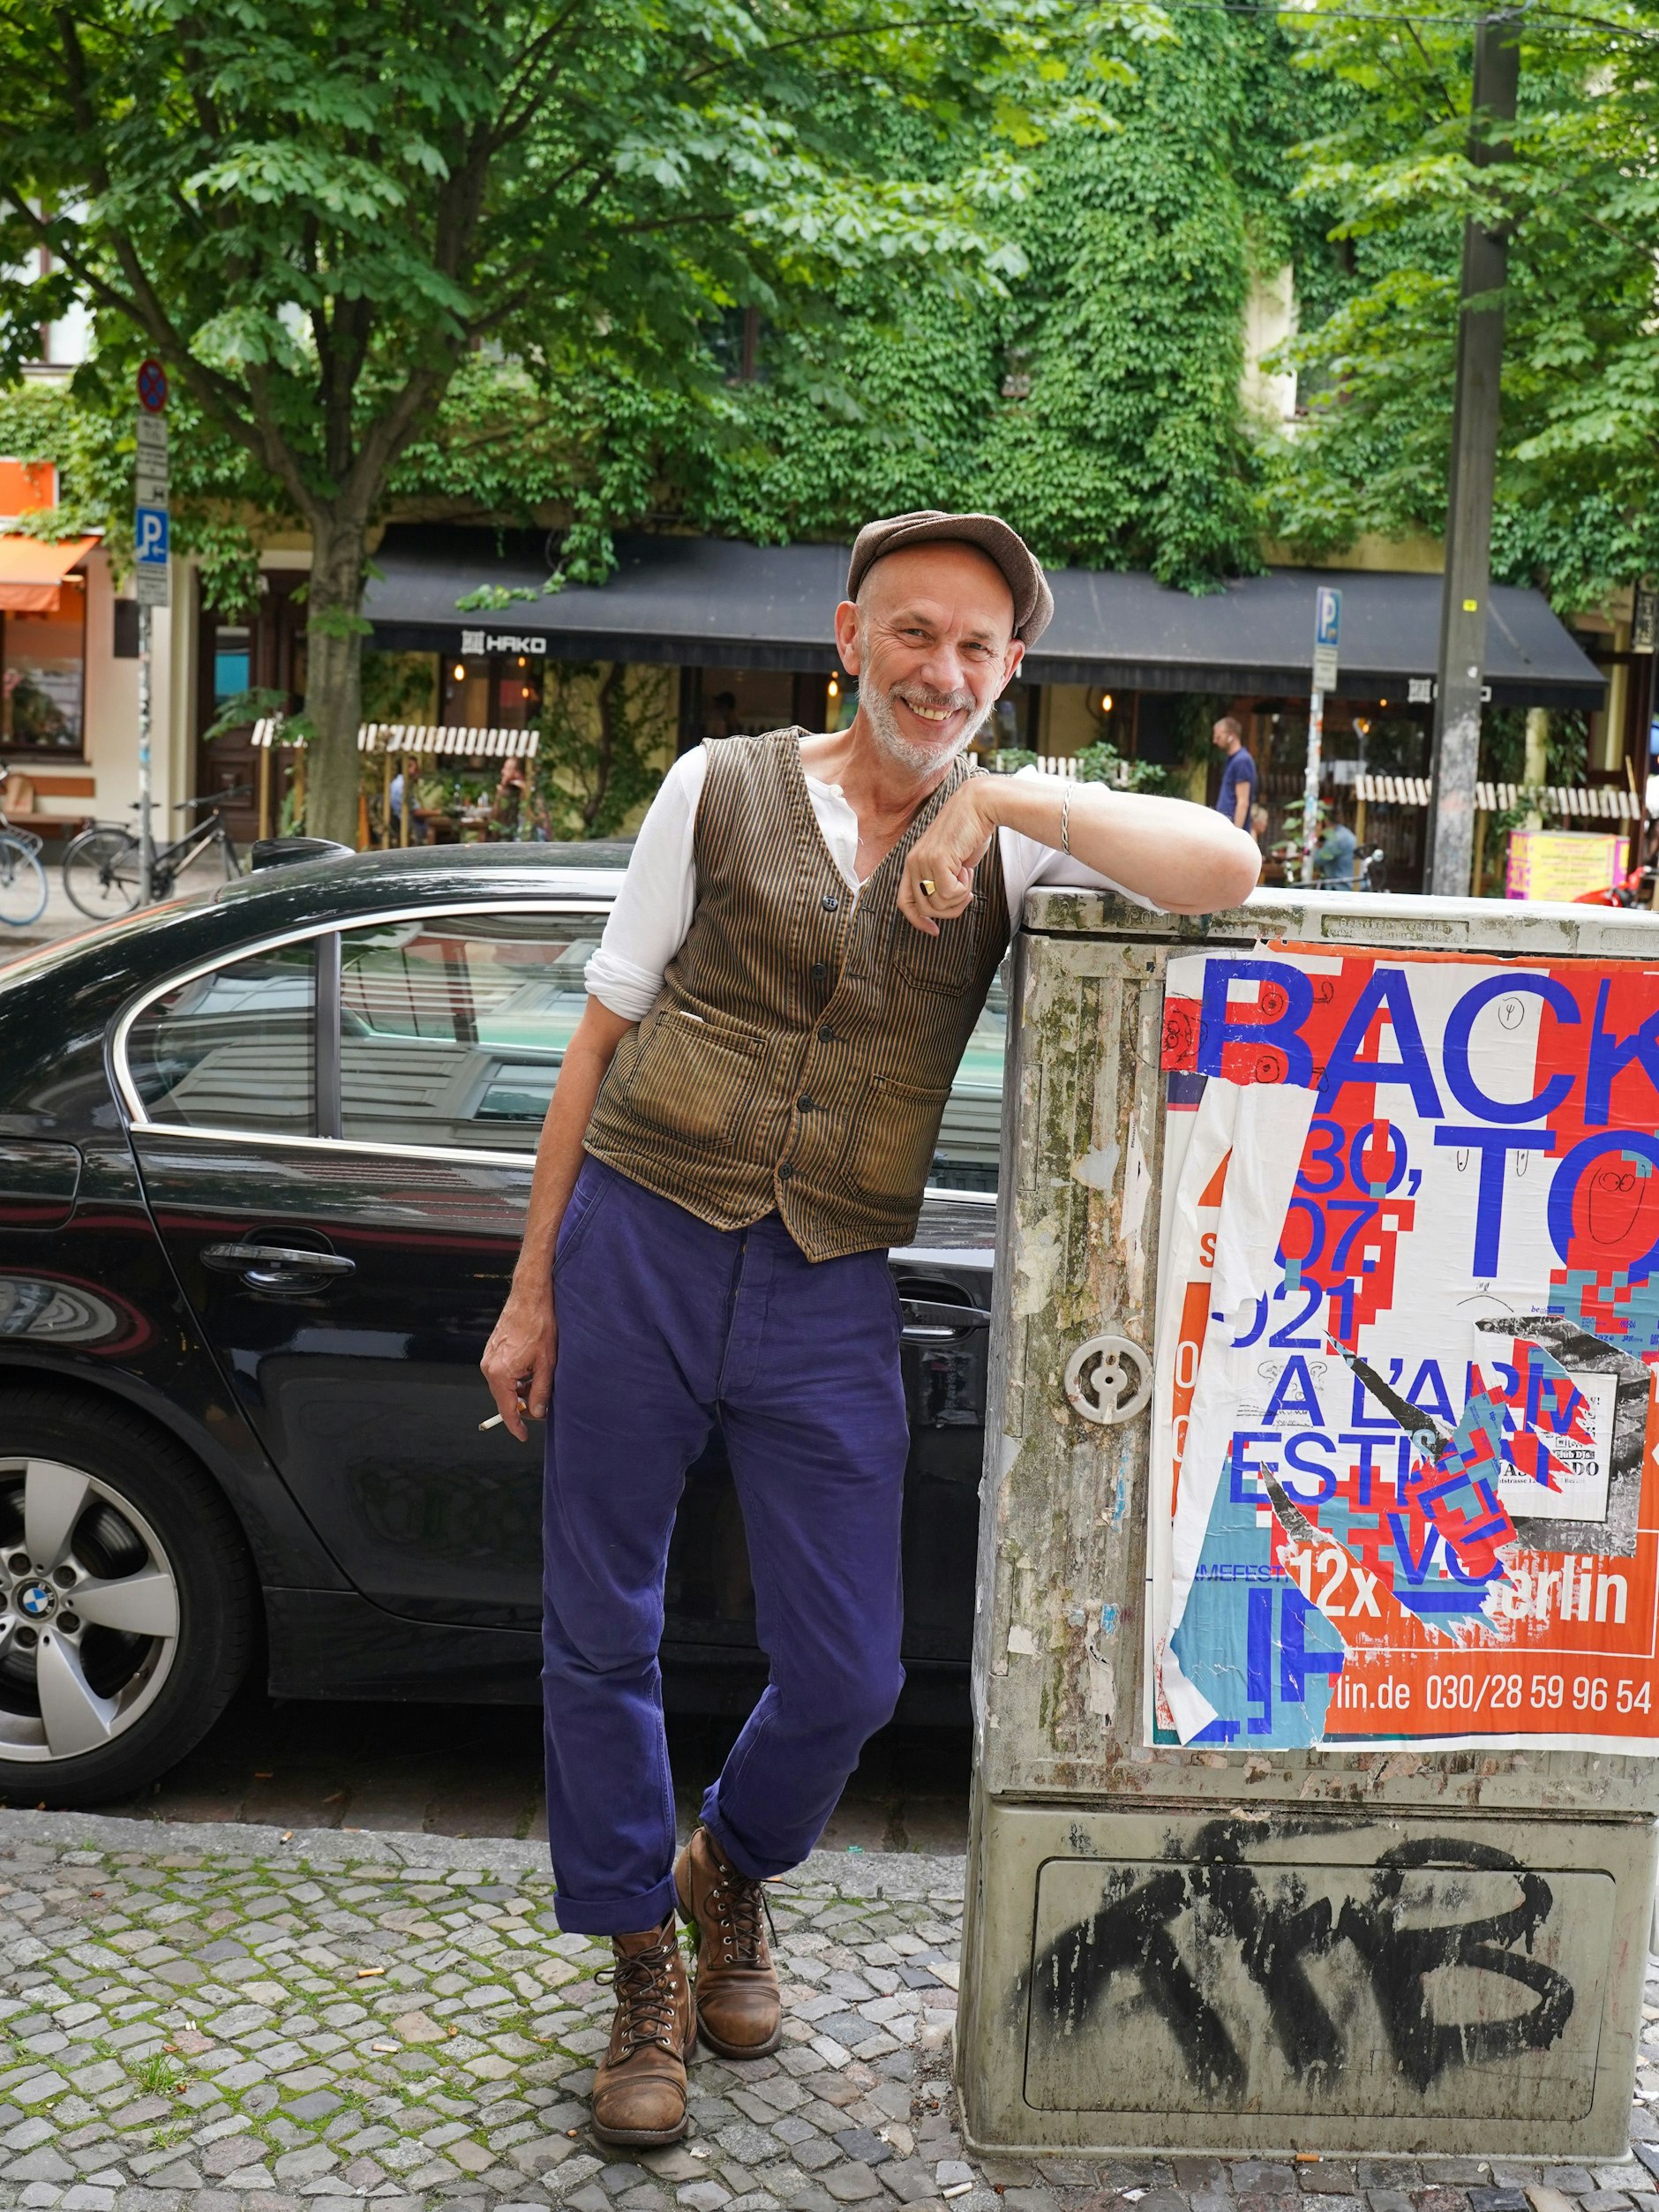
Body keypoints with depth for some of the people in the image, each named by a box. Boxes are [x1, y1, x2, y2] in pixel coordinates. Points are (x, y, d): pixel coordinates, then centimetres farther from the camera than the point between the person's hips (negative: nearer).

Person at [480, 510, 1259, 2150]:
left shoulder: (1006, 839, 5)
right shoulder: (719, 792, 3)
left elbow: (1227, 870, -13)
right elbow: (601, 1043, 5)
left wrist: (1007, 800, -19)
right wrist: (531, 1290, 5)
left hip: (828, 1299, 1)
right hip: (637, 1249, 0)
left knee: (846, 1674, 6)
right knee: (600, 1641, 8)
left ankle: (732, 1868, 40)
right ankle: (644, 1967, 30)